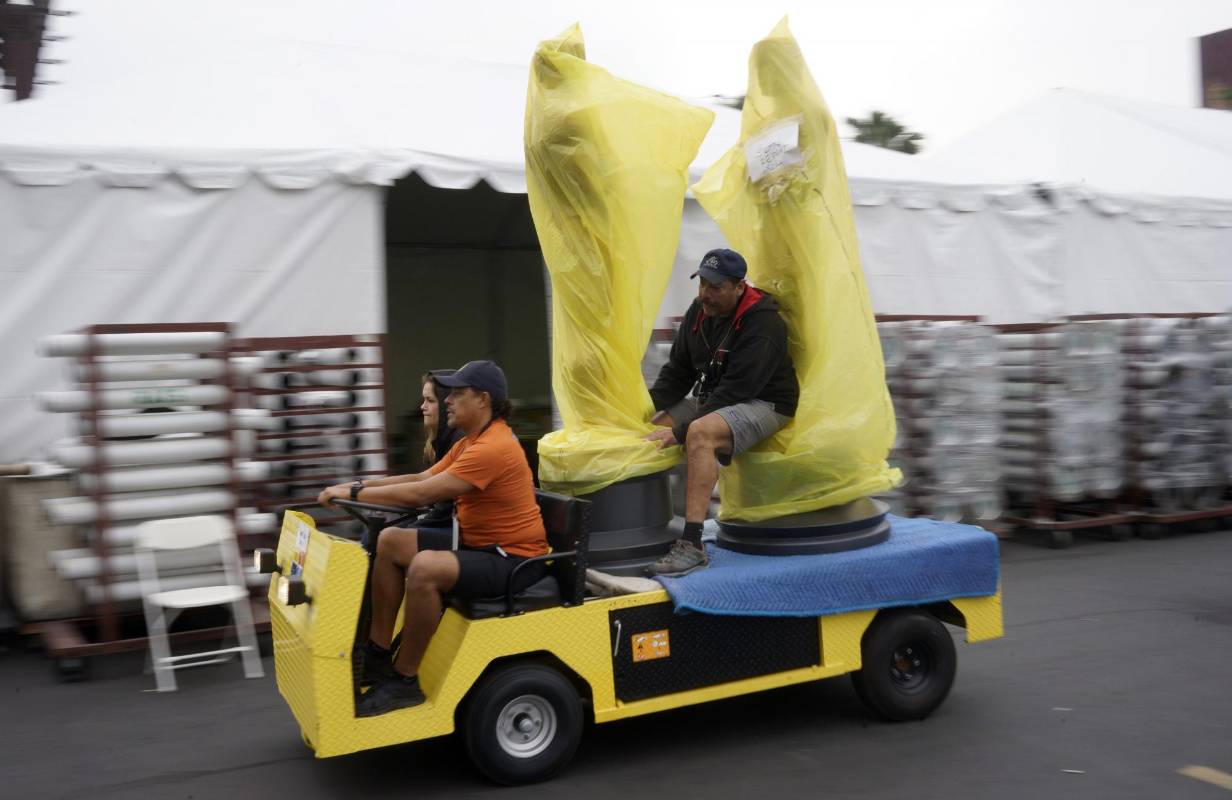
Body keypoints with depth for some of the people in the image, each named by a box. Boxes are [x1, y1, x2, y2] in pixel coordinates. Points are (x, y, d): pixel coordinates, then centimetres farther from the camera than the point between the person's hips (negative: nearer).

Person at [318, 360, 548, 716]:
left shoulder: (492, 448, -23)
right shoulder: (470, 441, 12)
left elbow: (422, 494, -26)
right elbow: (420, 479, 10)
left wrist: (354, 494, -20)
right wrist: (360, 485, -2)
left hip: (513, 558, -11)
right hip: (476, 543, 11)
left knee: (425, 567, -33)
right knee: (389, 542, 6)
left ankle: (404, 681, -15)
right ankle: (378, 654, 10)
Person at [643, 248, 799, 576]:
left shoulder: (762, 323, -21)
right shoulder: (698, 312, 4)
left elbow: (737, 389, -27)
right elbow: (677, 370, 10)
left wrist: (680, 432, -30)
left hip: (765, 404, -8)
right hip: (710, 400, 9)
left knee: (700, 433, -36)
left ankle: (693, 546, -38)